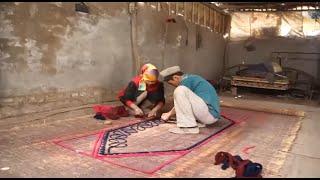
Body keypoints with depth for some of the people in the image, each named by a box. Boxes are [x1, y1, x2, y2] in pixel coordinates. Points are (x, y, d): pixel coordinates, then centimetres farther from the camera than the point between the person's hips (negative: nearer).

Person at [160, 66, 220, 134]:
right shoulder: (192, 78, 18)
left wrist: (169, 114, 12)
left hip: (210, 113, -10)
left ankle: (189, 127, -16)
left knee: (179, 90, -19)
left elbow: (180, 103, -4)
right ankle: (198, 122, 8)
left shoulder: (186, 80, -11)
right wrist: (170, 113, 30)